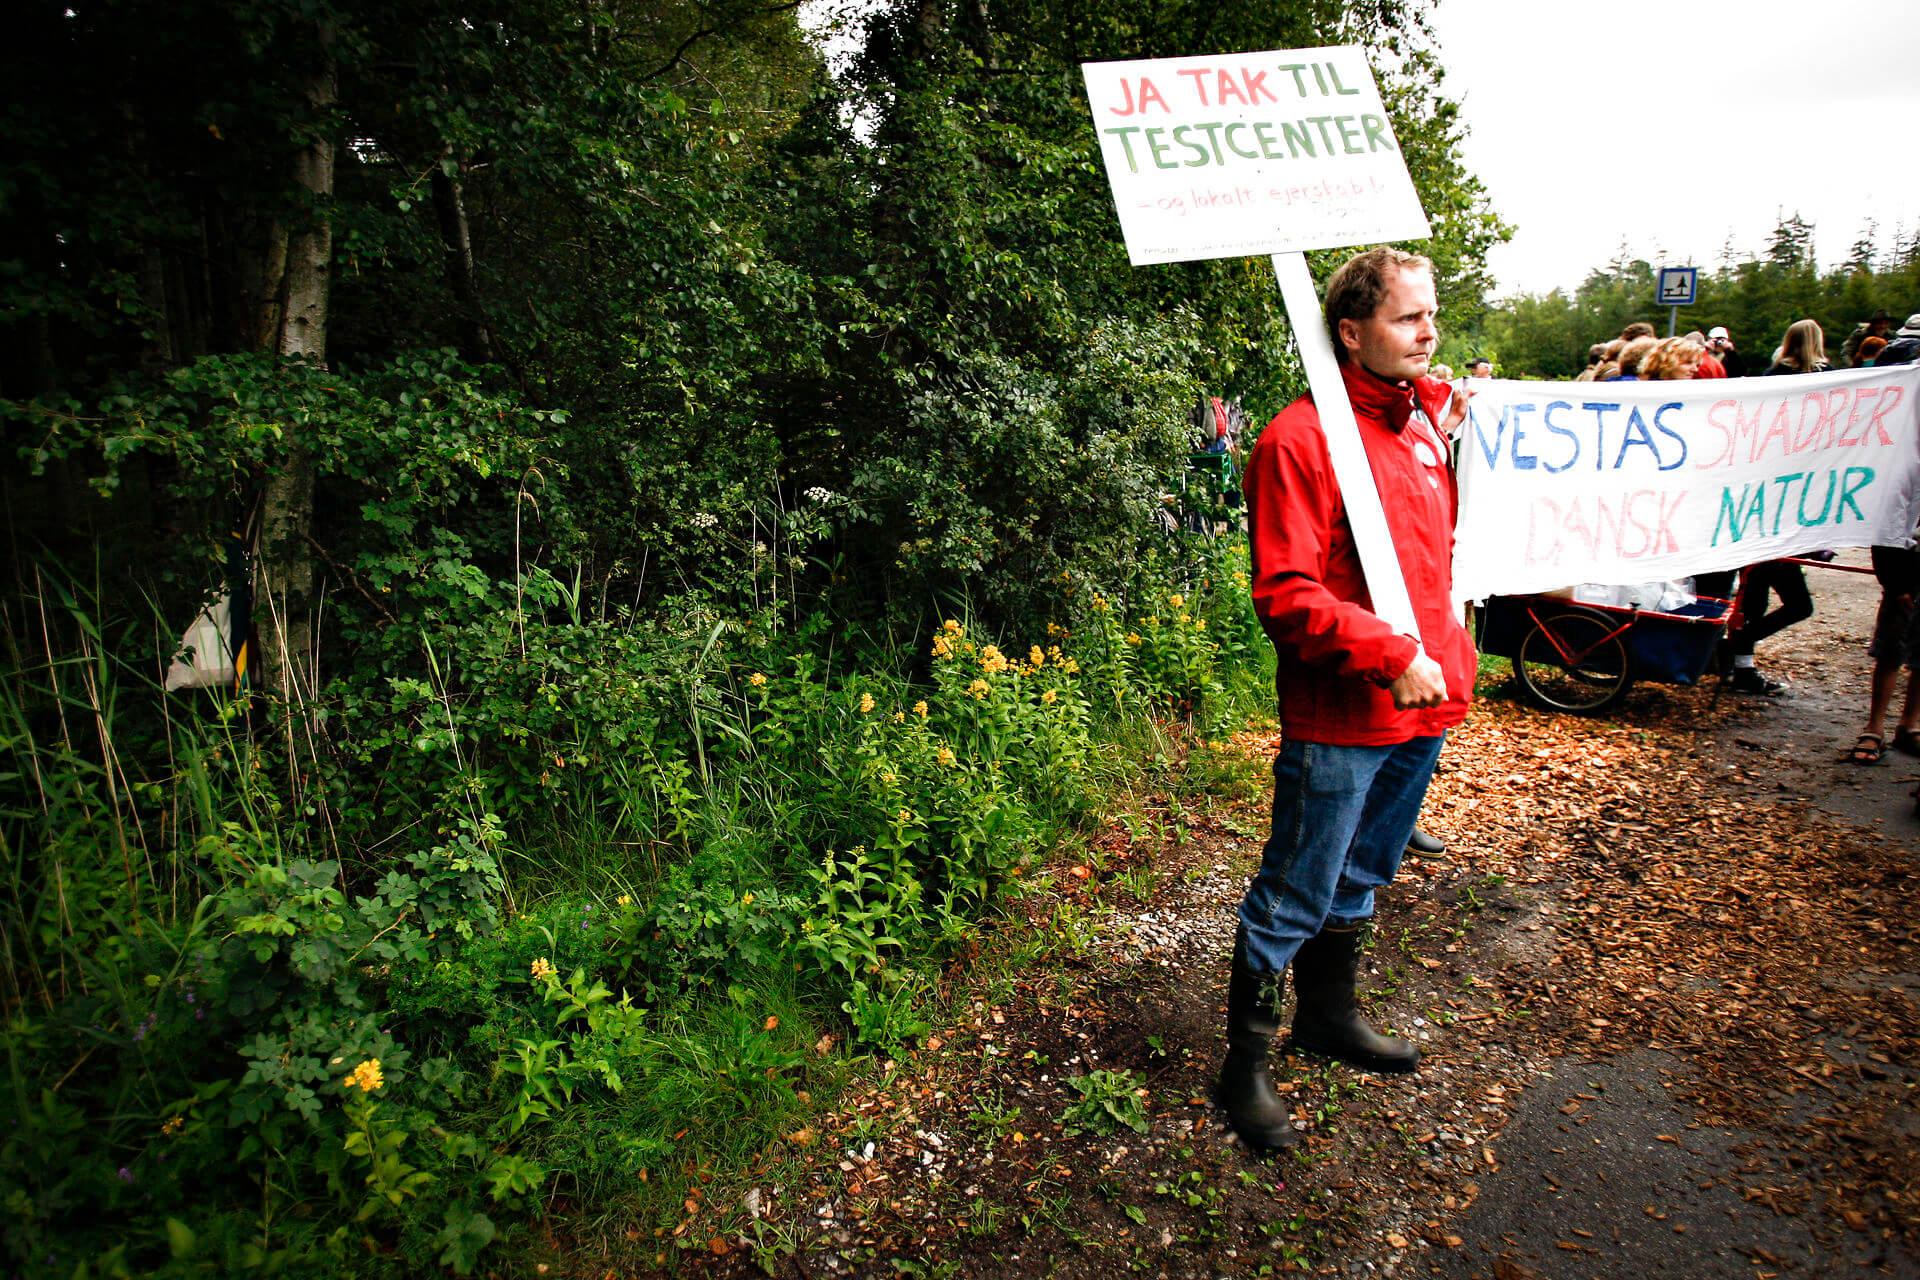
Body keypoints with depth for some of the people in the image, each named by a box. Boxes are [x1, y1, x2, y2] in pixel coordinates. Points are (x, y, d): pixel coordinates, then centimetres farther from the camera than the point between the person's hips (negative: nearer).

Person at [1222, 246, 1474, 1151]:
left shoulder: (1426, 424, 10)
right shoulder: (1300, 440, -15)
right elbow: (1286, 595, -20)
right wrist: (1390, 657, -22)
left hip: (1422, 712, 8)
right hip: (1337, 719, -8)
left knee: (1361, 881, 23)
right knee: (1295, 899, 3)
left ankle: (1329, 1016, 43)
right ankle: (1244, 1065, 20)